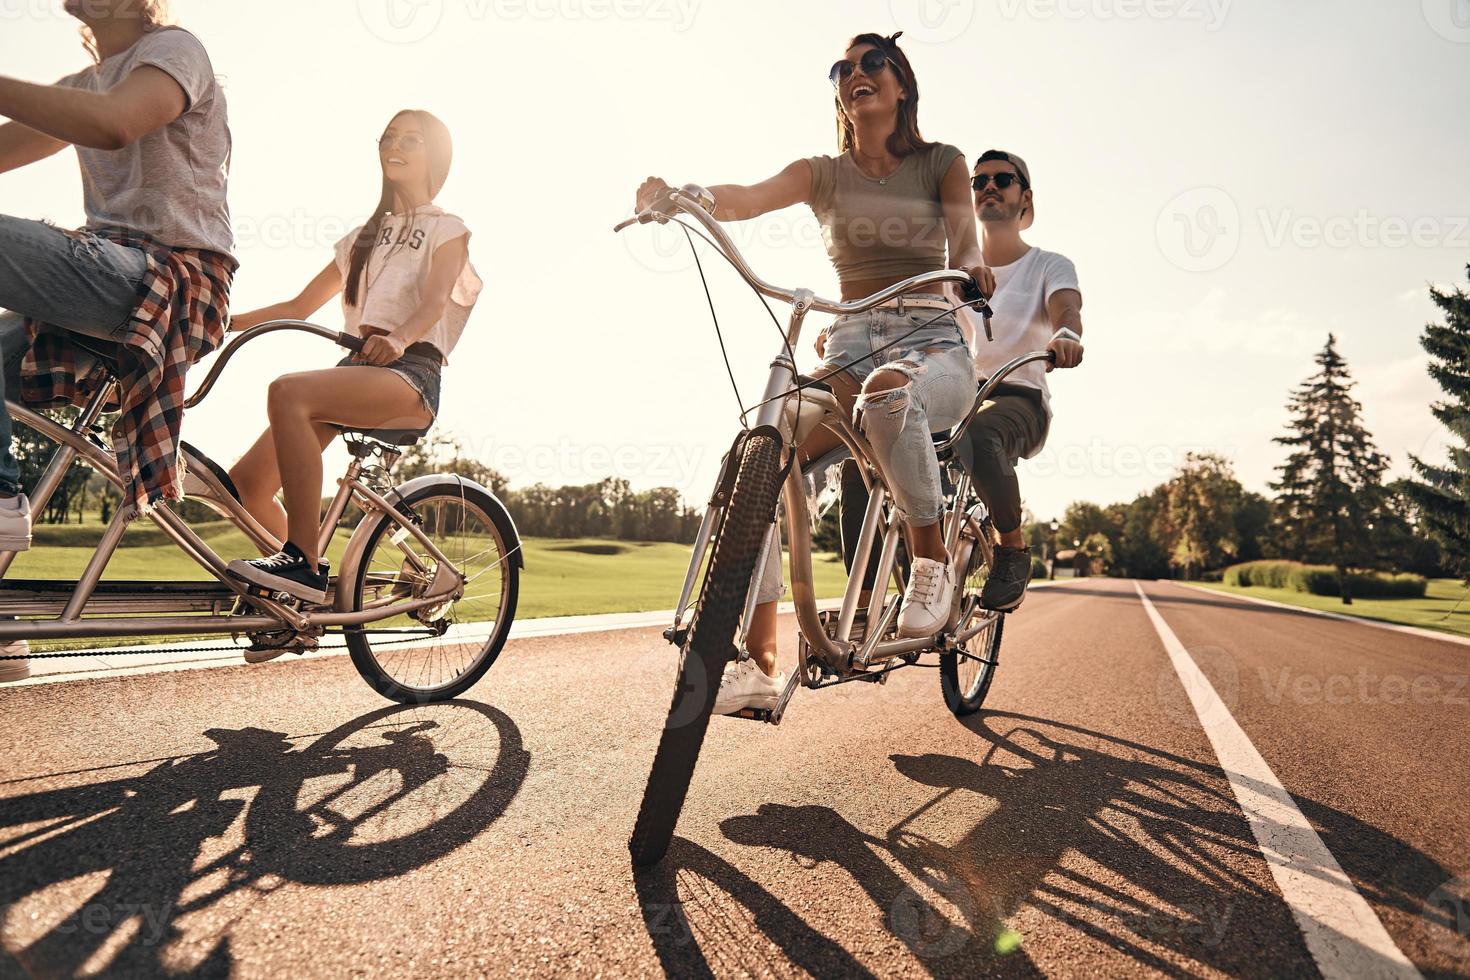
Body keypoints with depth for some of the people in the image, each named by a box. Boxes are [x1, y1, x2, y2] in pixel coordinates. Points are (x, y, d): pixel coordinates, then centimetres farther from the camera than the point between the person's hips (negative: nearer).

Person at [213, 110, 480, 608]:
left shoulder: (447, 228, 10)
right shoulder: (364, 237, 28)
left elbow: (435, 300, -11)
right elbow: (299, 308, 26)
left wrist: (399, 338, -32)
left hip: (411, 371, -6)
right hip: (356, 368, 6)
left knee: (287, 391, -34)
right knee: (247, 481, -10)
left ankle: (304, 562, -30)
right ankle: (303, 595, 7)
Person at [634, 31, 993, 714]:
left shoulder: (942, 163, 12)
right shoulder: (823, 174, 14)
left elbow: (963, 229, -7)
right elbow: (746, 198, -5)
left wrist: (969, 262, -32)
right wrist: (676, 194, -26)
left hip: (932, 345, -2)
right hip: (847, 349, 2)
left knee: (887, 390, -41)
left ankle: (932, 560, -19)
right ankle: (760, 665, -19)